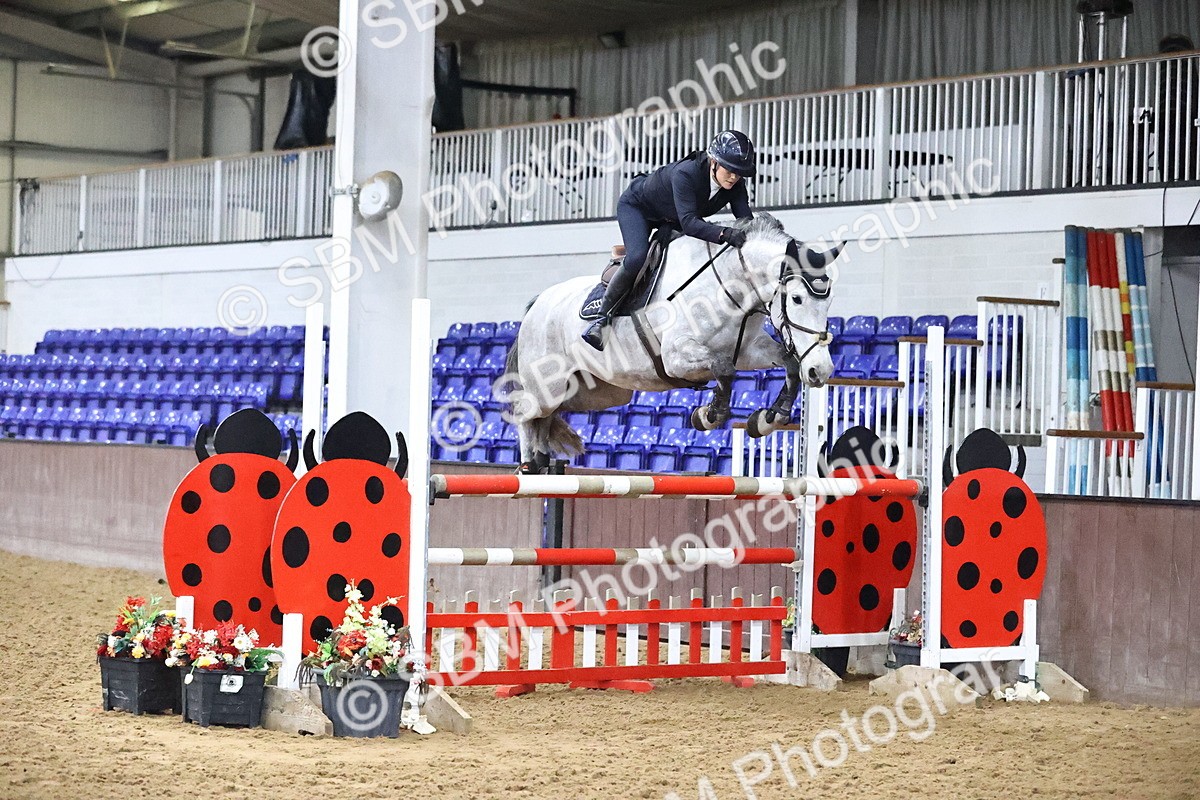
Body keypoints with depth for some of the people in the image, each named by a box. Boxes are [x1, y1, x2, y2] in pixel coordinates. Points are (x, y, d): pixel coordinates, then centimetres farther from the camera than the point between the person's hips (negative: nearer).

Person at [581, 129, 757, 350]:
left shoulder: (735, 183, -24)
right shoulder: (685, 174, -42)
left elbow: (746, 219, -27)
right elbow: (688, 222, -52)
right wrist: (725, 234, -66)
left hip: (671, 219, 7)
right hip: (636, 206, -7)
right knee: (637, 258, -30)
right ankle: (602, 315, -16)